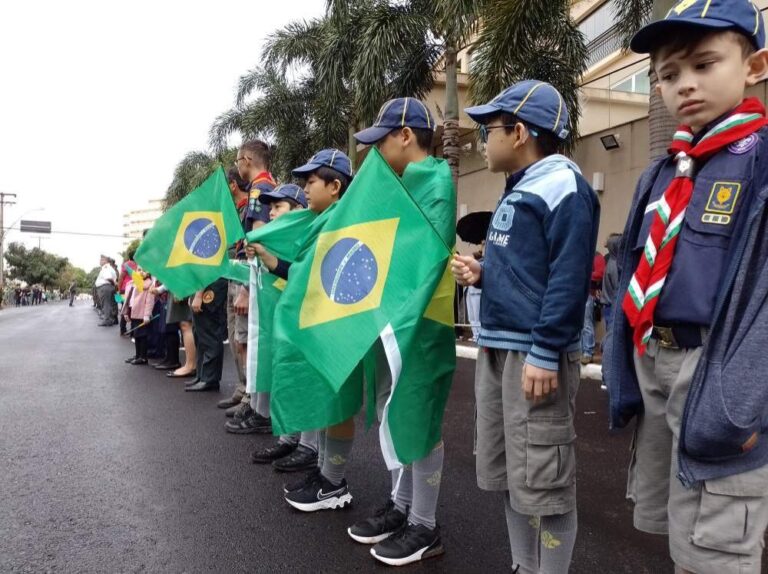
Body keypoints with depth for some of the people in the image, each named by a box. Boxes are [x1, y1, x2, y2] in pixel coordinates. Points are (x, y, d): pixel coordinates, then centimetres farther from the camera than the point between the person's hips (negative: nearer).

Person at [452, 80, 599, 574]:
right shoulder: (517, 191, 18)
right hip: (496, 350, 10)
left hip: (535, 356, -10)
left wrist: (544, 354, -23)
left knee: (541, 482, 0)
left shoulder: (563, 186, -11)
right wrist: (481, 274, 7)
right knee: (508, 475, 18)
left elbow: (568, 278, -20)